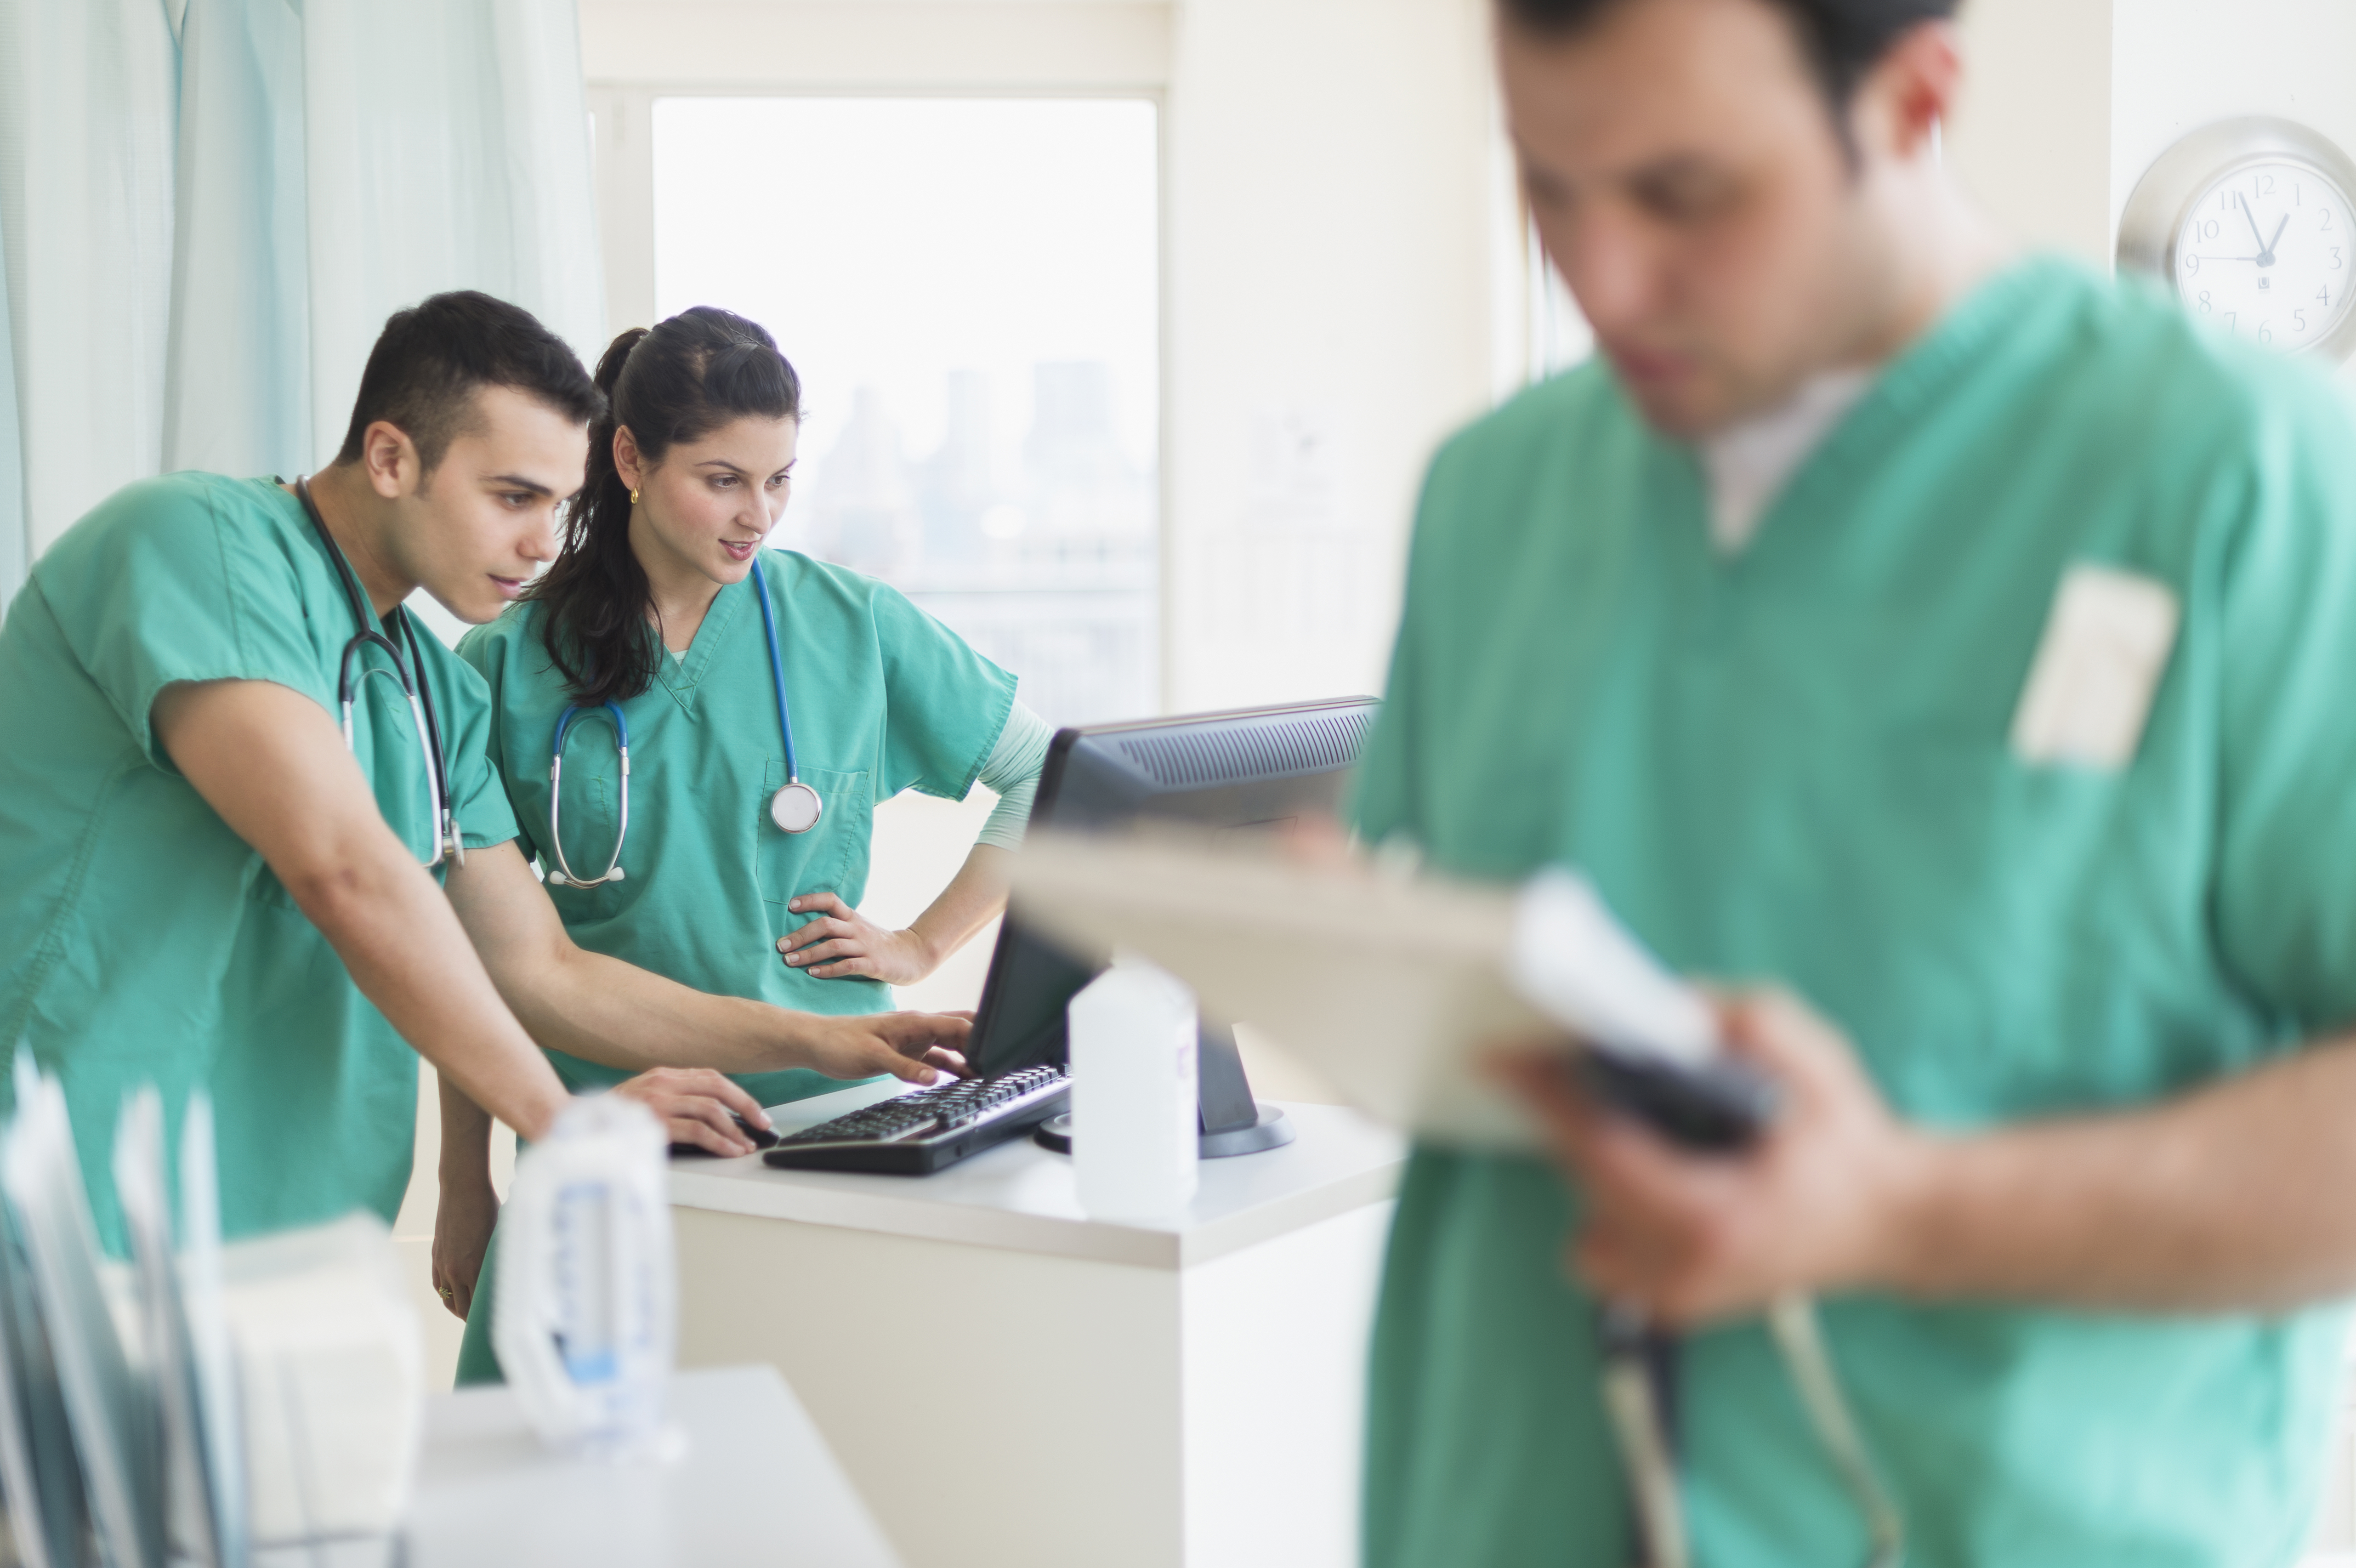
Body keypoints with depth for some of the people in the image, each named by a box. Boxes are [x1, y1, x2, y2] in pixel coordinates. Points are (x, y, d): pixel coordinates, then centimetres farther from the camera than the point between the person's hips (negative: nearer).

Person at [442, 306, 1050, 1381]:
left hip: (825, 1105, 0)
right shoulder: (513, 663, 2)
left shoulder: (853, 626, 3)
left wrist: (922, 947, 2)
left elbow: (1053, 783, 11)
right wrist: (466, 1187, 4)